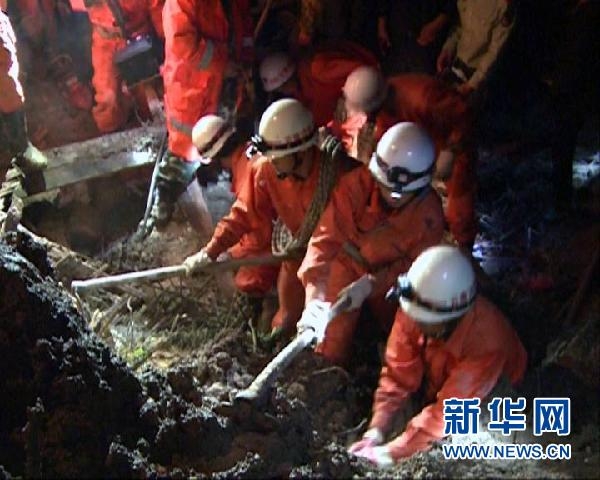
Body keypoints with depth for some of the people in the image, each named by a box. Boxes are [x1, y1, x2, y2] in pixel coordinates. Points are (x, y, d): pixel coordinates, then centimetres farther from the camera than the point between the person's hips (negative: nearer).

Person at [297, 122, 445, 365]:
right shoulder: (356, 185, -33)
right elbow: (326, 238, -36)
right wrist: (315, 297, -48)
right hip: (349, 263, -1)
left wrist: (371, 284, -35)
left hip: (390, 272, 2)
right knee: (333, 341, -4)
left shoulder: (429, 212, -28)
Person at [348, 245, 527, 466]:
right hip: (435, 393, 4)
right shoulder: (413, 311, -25)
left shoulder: (486, 338, -38)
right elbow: (398, 375, -19)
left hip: (490, 398, -4)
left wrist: (392, 452, -41)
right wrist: (376, 430, -31)